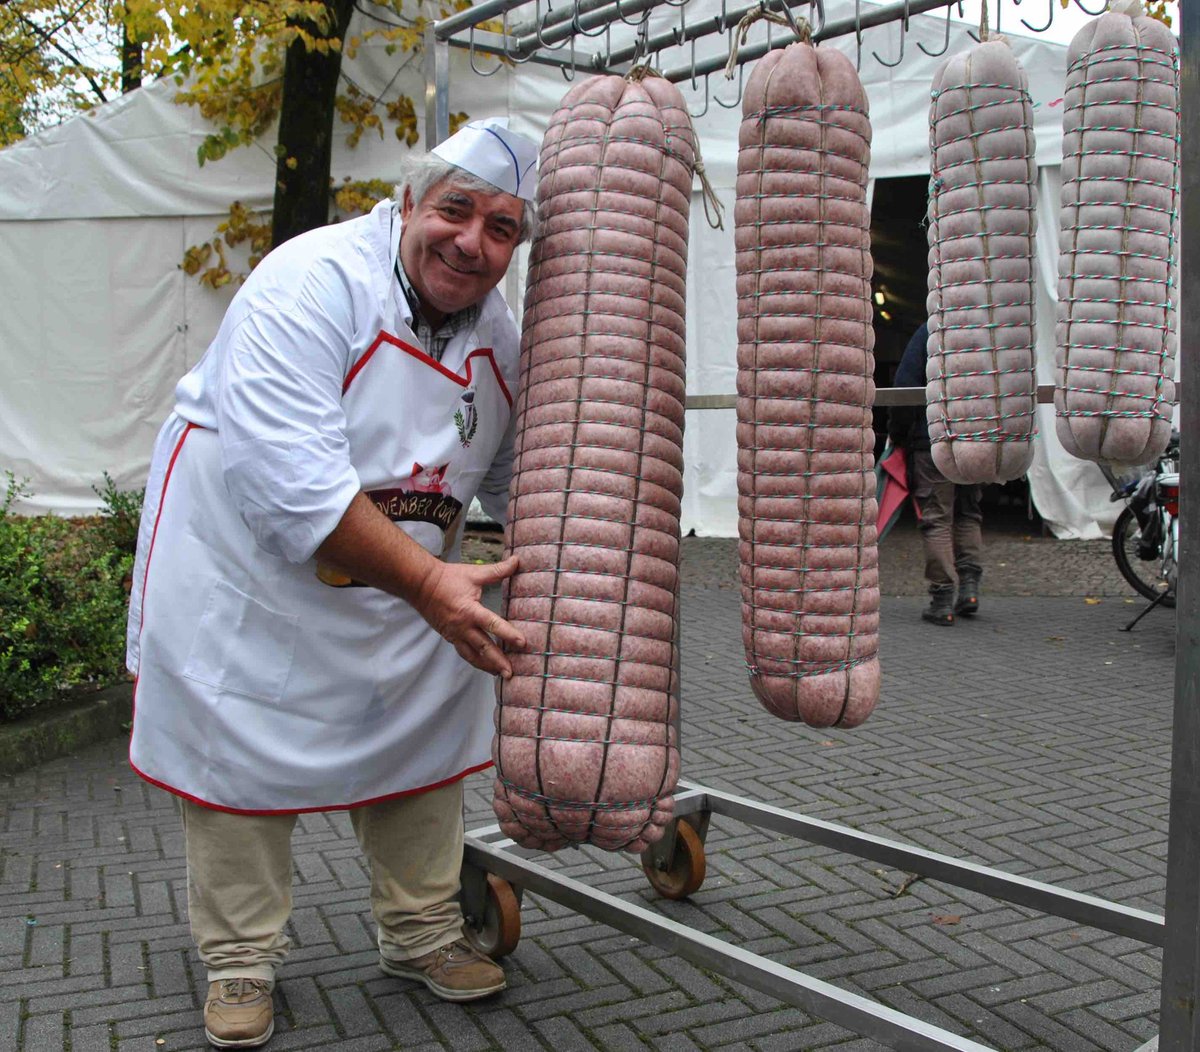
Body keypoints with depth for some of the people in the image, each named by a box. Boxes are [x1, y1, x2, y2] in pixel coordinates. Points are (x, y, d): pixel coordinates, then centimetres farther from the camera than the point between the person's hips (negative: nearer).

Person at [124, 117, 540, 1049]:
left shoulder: (499, 336, -3)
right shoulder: (313, 283, -27)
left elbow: (515, 480, 10)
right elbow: (291, 478, -38)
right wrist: (430, 583, -42)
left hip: (403, 585, 6)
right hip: (244, 571, -5)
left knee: (423, 732, 9)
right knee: (241, 753, 4)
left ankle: (424, 935, 29)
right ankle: (242, 962, 24)